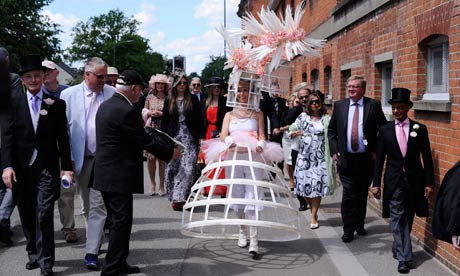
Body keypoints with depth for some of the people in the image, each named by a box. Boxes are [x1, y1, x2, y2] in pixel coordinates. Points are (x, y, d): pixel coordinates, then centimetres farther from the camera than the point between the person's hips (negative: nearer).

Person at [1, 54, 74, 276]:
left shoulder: (56, 104, 3)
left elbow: (63, 138, 4)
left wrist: (66, 167, 0)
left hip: (47, 168, -2)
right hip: (21, 168, 2)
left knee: (44, 215, -7)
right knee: (27, 215, 11)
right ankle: (34, 254, 29)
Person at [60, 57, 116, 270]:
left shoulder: (112, 93, 1)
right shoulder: (69, 95, 0)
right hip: (81, 158, 1)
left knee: (98, 205, -5)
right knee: (87, 206, 13)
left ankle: (91, 252, -2)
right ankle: (97, 240, 31)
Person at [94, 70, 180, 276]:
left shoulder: (105, 106, 10)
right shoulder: (126, 111, -19)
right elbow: (145, 142, -14)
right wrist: (170, 153, -2)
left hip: (105, 174, 10)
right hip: (119, 177, -10)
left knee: (119, 221, 18)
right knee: (121, 222, -2)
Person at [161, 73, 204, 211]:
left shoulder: (193, 99, 5)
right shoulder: (169, 100, 8)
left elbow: (199, 119, 5)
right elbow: (164, 121, 10)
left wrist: (198, 136, -2)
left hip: (189, 138, -2)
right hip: (173, 137, 2)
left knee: (188, 168, -11)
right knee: (172, 167, 3)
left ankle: (181, 197, -8)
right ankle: (175, 197, 14)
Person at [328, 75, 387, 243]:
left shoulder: (373, 105, -2)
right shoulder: (339, 105, 4)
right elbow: (331, 130, 10)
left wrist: (377, 151, -5)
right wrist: (334, 151, 1)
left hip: (366, 159, 0)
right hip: (346, 159, 0)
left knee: (362, 194, 13)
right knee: (348, 195, 0)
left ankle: (360, 225, 29)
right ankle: (348, 230, 9)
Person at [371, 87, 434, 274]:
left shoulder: (420, 129, -1)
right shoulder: (385, 130, 1)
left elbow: (427, 158, 0)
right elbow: (379, 159, 2)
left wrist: (429, 183, -4)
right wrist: (376, 183, -2)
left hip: (414, 180, 1)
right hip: (394, 180, 0)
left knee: (408, 218, 11)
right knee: (397, 219, -4)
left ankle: (398, 248, 30)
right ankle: (404, 257, -1)